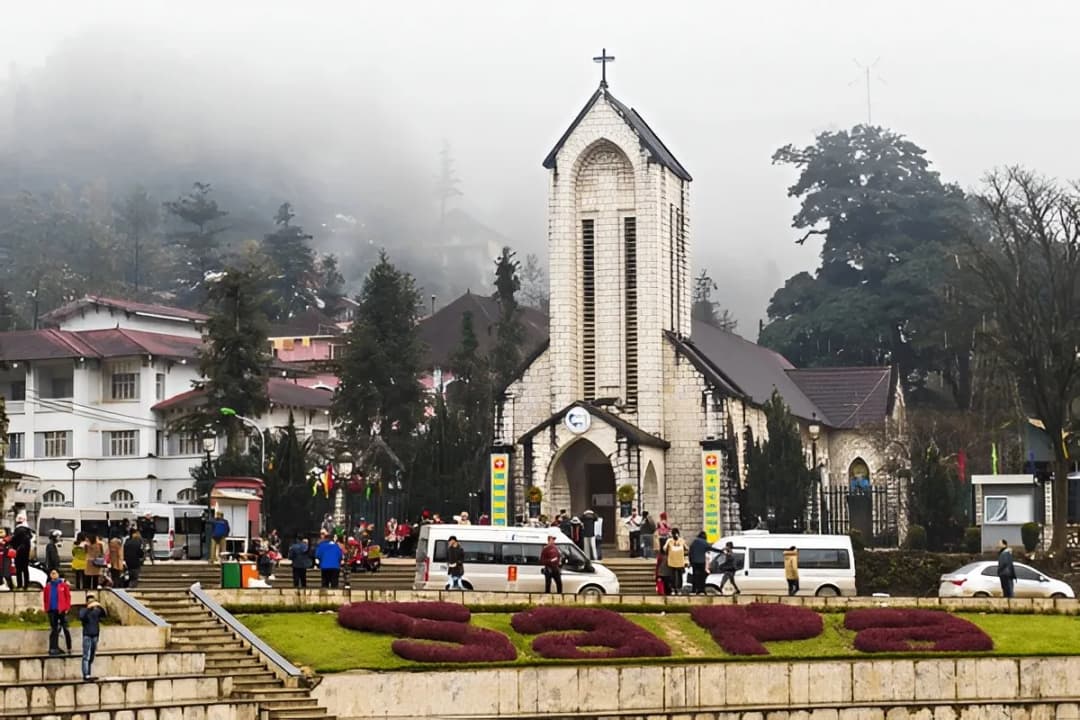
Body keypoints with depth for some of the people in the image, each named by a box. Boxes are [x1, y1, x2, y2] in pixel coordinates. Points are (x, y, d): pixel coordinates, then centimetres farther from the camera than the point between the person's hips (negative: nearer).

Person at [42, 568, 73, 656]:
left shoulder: (63, 585, 1)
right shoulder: (48, 586, 8)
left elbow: (68, 596, 0)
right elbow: (45, 598, 12)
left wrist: (66, 608, -6)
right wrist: (46, 608, 3)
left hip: (61, 610, -2)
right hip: (52, 611, 2)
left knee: (65, 629, 0)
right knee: (54, 630, 4)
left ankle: (69, 648, 5)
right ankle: (53, 648, 5)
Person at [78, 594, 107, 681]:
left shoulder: (97, 611, 6)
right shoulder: (83, 611, -4)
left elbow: (104, 614, -10)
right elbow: (81, 617, -24)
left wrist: (100, 607, -28)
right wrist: (88, 608, -34)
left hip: (95, 636, 5)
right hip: (87, 636, -5)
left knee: (91, 657, 10)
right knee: (86, 656, -10)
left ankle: (88, 675, 16)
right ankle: (86, 675, -14)